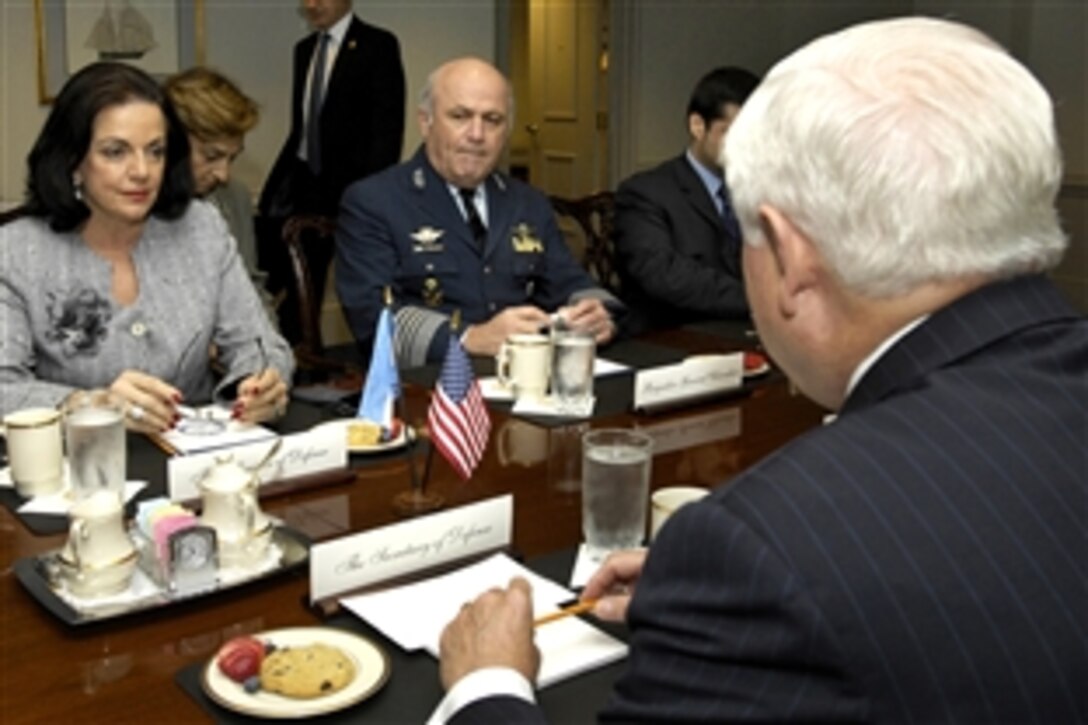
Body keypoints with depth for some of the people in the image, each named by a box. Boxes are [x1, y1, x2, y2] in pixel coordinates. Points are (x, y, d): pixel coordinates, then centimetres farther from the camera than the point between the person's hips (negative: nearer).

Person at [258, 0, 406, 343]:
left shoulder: (378, 45, -5)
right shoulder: (304, 49, 15)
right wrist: (272, 186, 10)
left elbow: (387, 128, -11)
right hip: (305, 185, 6)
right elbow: (300, 127, 17)